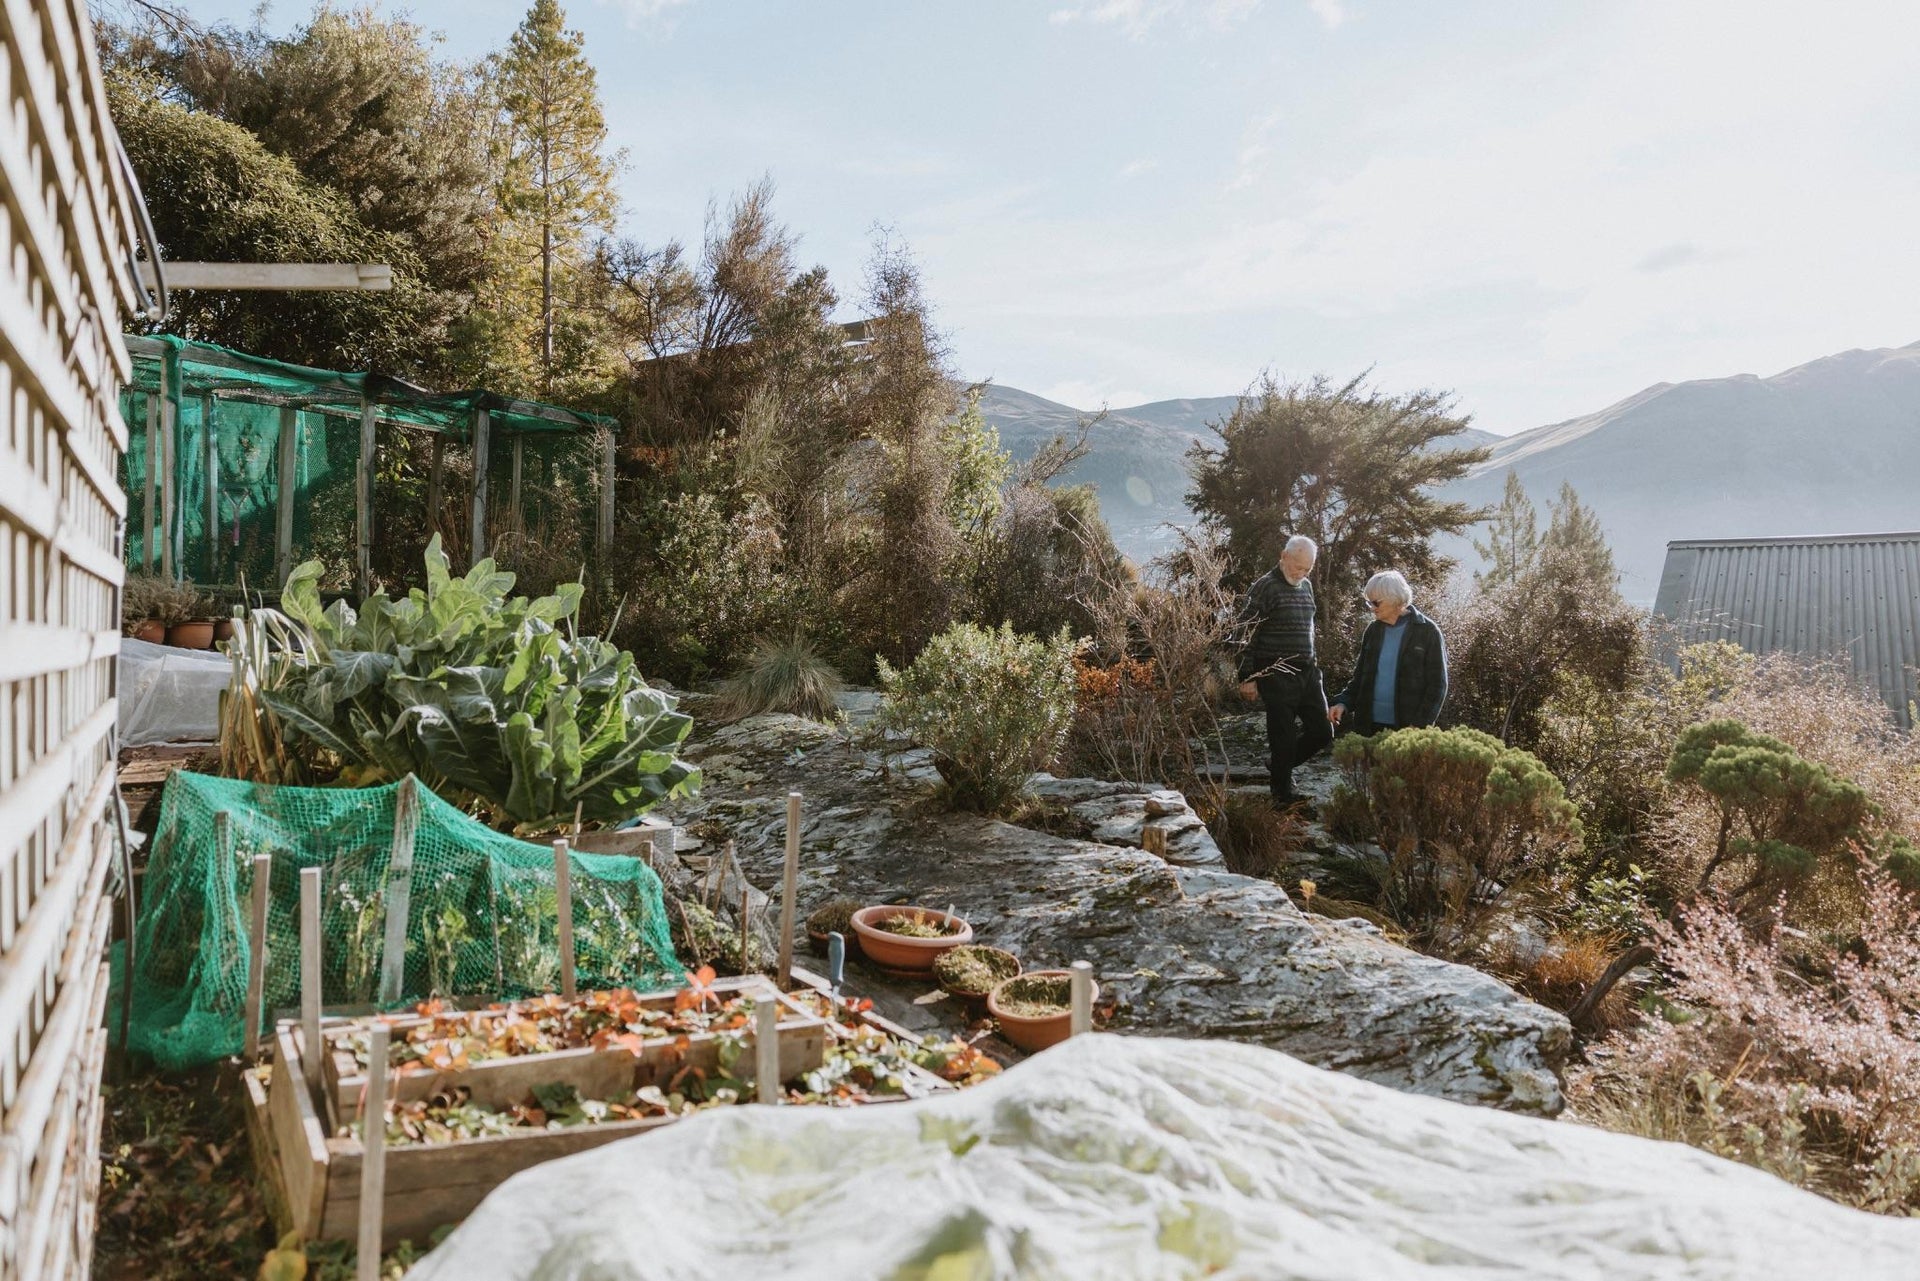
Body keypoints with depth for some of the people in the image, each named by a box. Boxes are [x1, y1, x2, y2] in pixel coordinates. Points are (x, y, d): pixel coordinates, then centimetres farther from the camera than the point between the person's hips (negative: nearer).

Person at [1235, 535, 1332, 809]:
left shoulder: (1306, 587, 13)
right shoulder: (1265, 588, -11)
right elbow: (1246, 633, -11)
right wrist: (1247, 678, -13)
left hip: (1307, 672, 7)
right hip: (1277, 676, -7)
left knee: (1323, 731, 7)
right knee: (1284, 738, -3)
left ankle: (1278, 765, 30)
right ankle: (1283, 795, 13)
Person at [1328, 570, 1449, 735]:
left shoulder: (1427, 632, -4)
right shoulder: (1373, 630, 9)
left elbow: (1436, 685, -5)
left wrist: (1418, 728, -13)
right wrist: (1343, 703, -3)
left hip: (1407, 728, -4)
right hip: (1369, 726, 4)